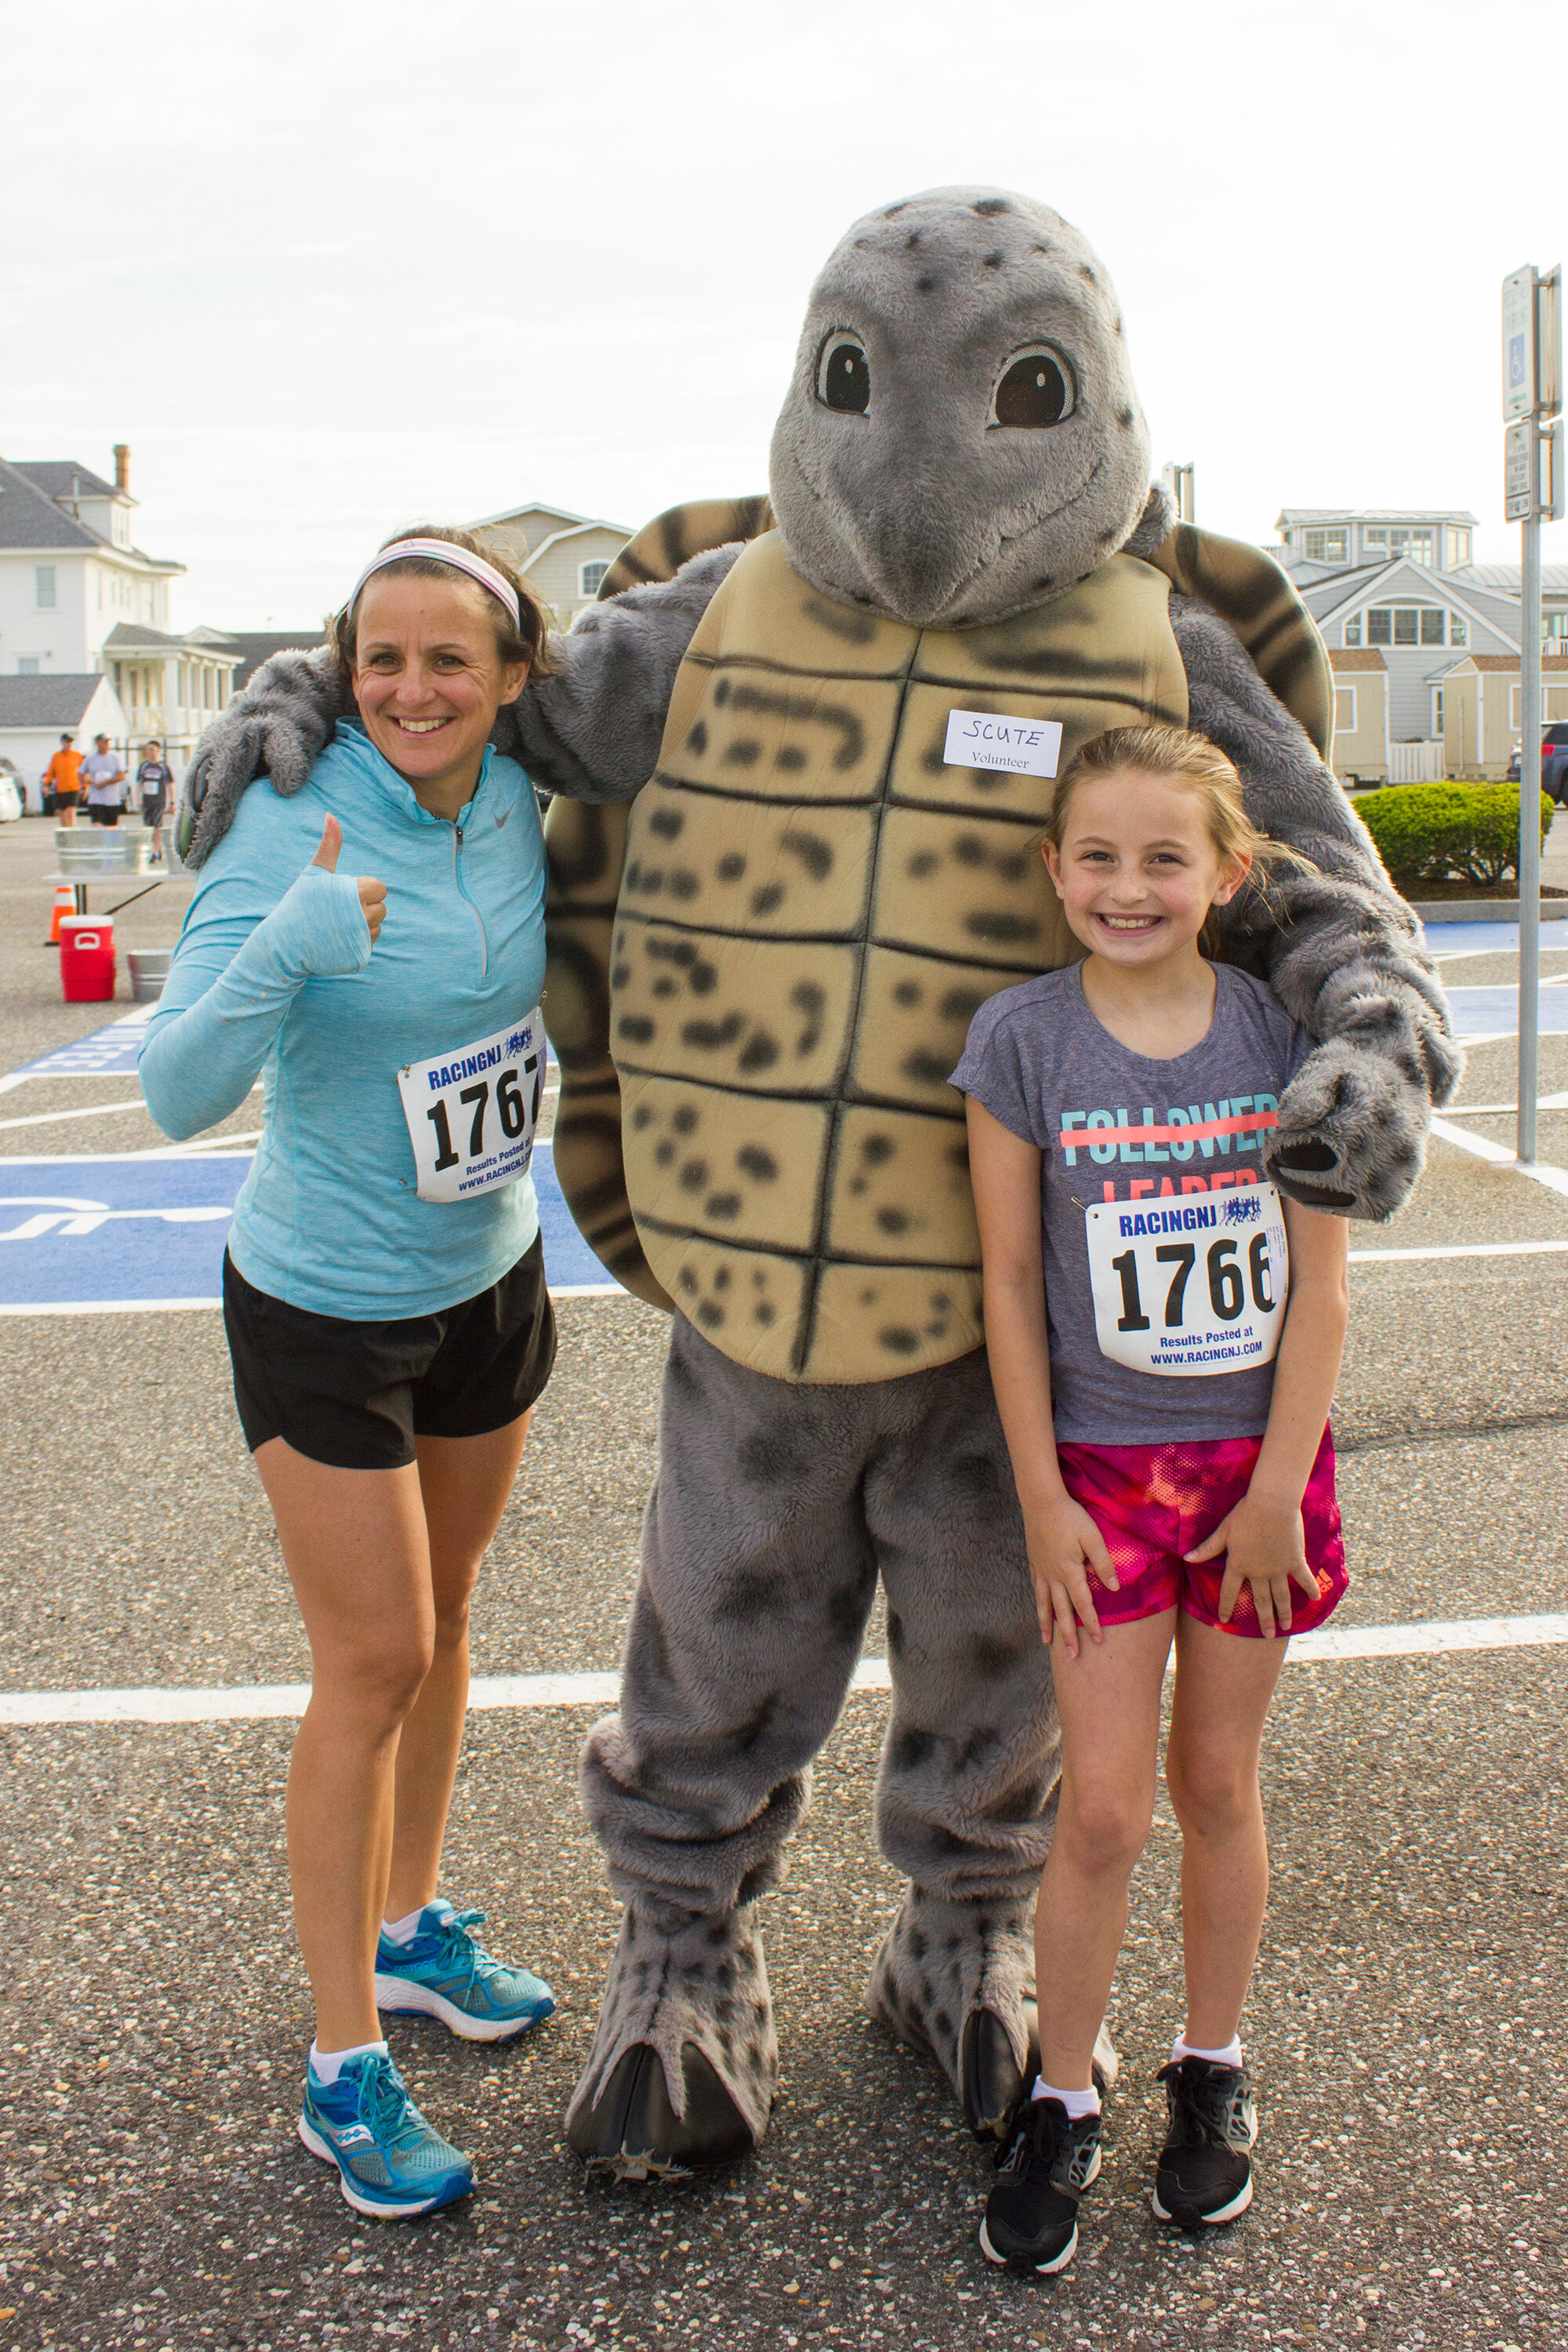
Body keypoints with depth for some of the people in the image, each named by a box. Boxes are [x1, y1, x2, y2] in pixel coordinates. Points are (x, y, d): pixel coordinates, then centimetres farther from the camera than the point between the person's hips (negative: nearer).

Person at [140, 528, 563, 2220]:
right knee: (372, 1664, -3)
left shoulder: (518, 805, -8)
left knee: (438, 1620, 18)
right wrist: (282, 947, -46)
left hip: (488, 1277, 6)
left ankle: (411, 1929, 39)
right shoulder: (289, 836, -23)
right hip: (324, 1303, -5)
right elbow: (179, 1094, -31)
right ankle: (343, 2067, 11)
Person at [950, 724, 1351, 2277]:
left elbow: (1320, 1280, -4)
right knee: (1104, 1807, -1)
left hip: (1258, 1461, 1)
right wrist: (1042, 1498, -6)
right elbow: (1010, 1281, -5)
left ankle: (1212, 2072, 33)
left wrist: (1275, 1488, -6)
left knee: (1216, 1781, 13)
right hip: (1100, 1465, -1)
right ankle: (1061, 2107, 19)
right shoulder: (1021, 1041, -8)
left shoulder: (1284, 1031, -5)